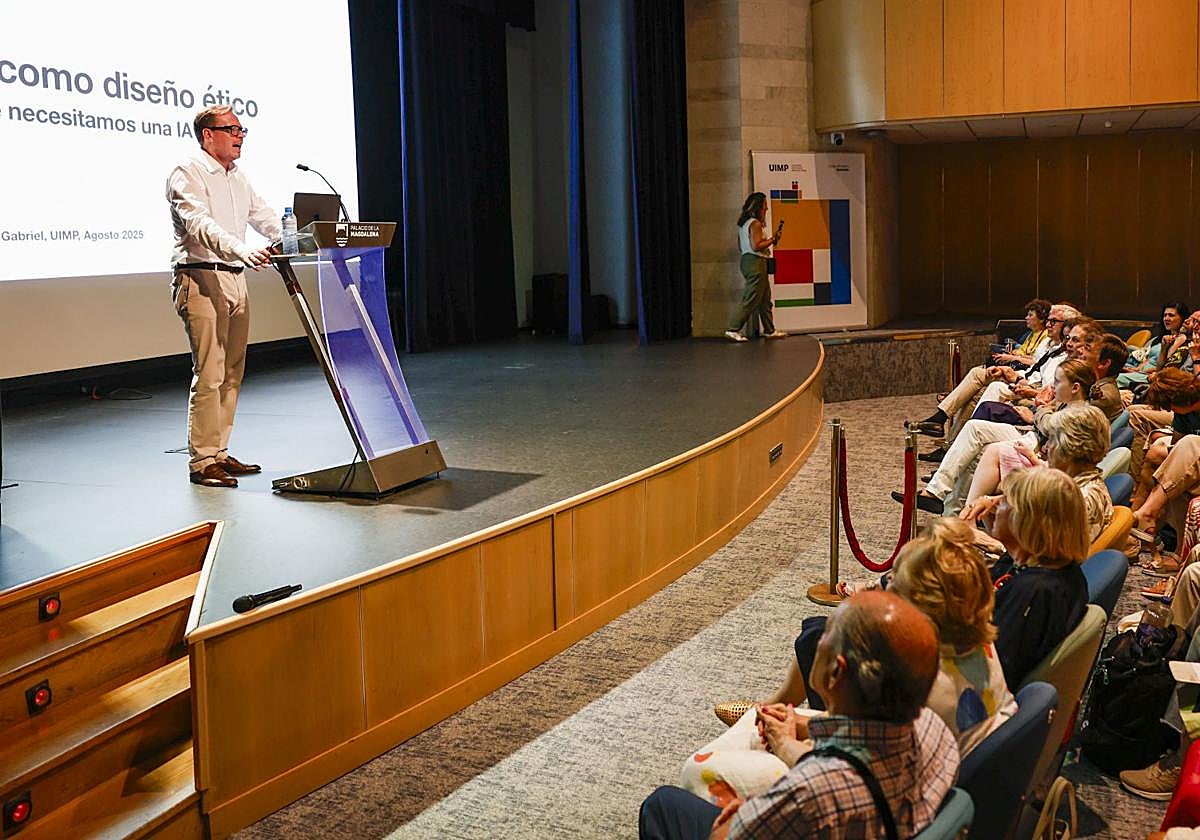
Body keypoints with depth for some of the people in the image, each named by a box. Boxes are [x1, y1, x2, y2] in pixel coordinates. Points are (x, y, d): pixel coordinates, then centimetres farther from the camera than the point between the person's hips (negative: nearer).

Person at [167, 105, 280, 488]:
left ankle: (219, 453, 17)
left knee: (232, 373, 9)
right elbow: (200, 225, -23)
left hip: (235, 280, 8)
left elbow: (266, 218, 17)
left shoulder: (237, 178, 20)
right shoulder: (186, 175, -7)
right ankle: (201, 461, -5)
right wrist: (242, 251, -40)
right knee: (209, 374, -10)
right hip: (201, 280, -8)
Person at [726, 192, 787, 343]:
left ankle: (770, 330, 20)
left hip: (747, 260, 10)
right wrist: (773, 240, -11)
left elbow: (741, 246, 20)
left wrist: (769, 240, 20)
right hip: (756, 263, -10)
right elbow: (756, 246, -23)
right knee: (750, 299, -8)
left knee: (765, 299, 15)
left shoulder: (744, 224, 14)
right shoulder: (755, 224, -15)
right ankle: (733, 330, -9)